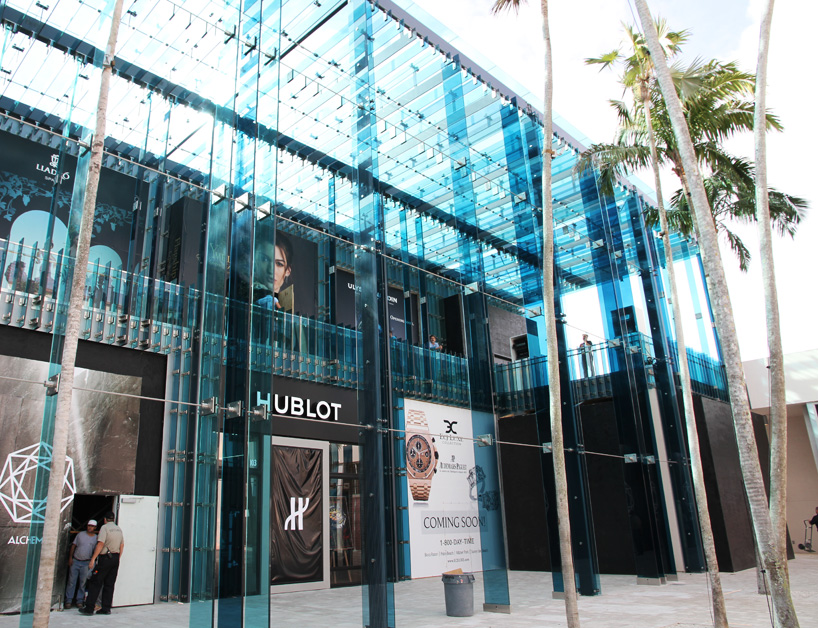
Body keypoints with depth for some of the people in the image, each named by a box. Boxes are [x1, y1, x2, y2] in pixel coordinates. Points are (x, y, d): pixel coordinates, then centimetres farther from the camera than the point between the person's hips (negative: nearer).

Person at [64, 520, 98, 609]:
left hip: (86, 563, 0)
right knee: (71, 581, 0)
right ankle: (68, 600, 7)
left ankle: (80, 600, 12)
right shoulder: (80, 534, 4)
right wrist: (70, 557, 0)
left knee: (83, 582, 3)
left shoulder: (96, 538, 3)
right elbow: (73, 545, 8)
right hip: (75, 561, 0)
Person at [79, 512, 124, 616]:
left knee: (95, 583, 1)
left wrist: (93, 559, -14)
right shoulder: (119, 529, 12)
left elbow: (100, 544, -15)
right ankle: (106, 608, 9)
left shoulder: (105, 527, -7)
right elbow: (122, 545, 12)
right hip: (116, 558, 6)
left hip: (105, 557, -6)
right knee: (109, 584, 9)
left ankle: (89, 608, -1)